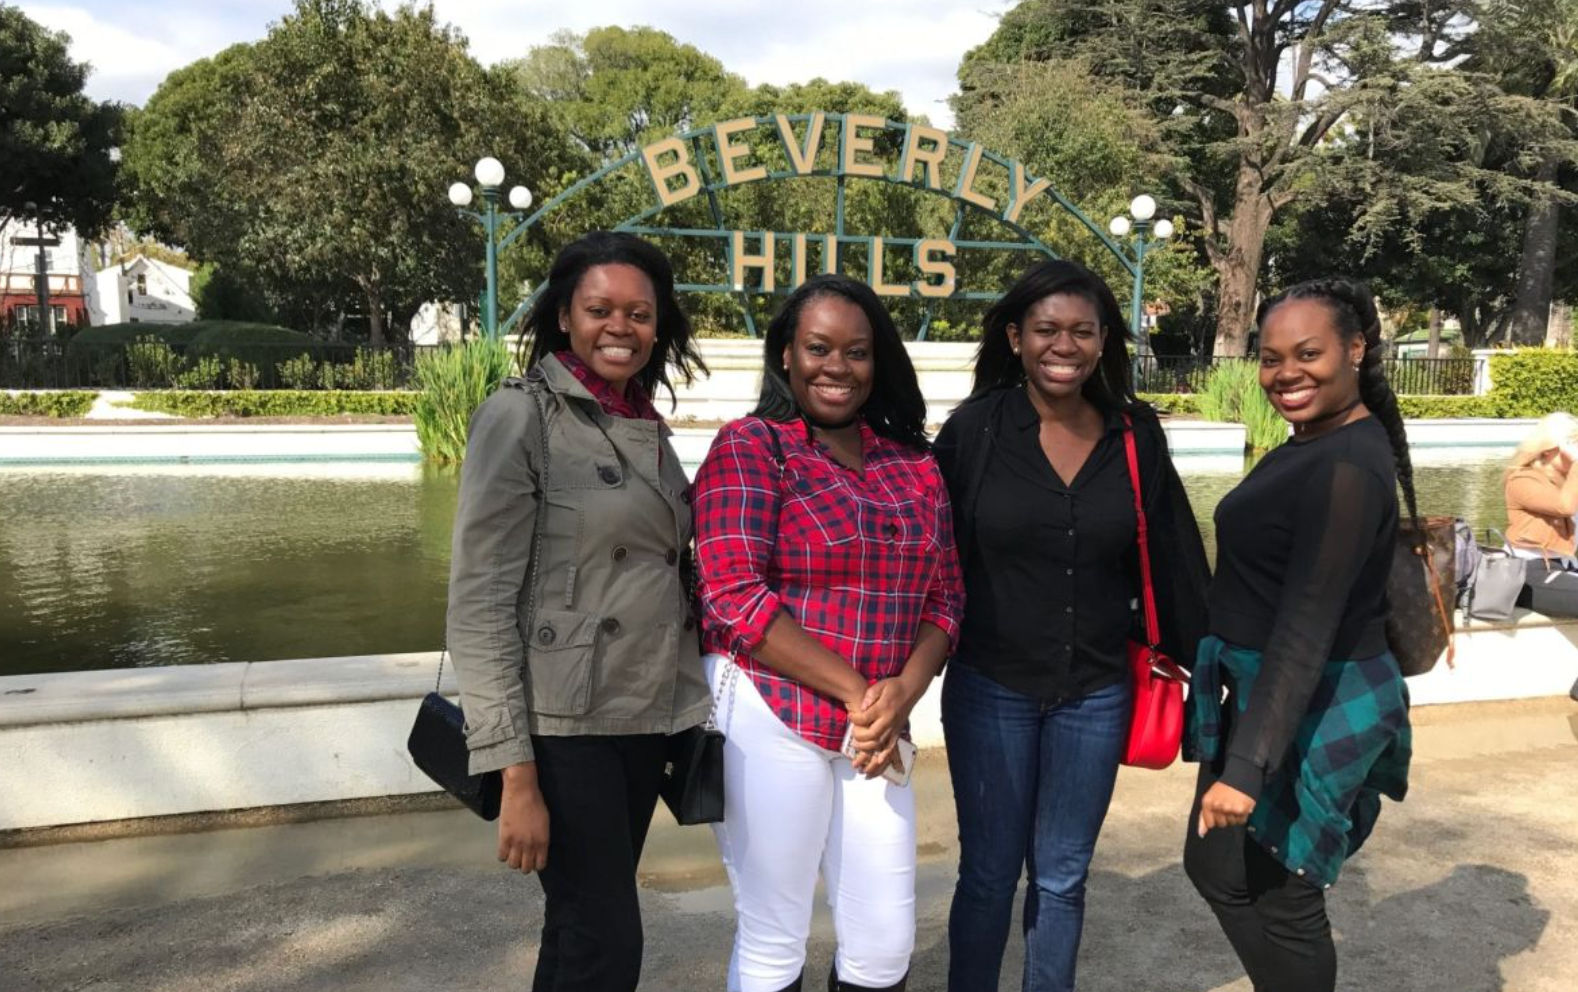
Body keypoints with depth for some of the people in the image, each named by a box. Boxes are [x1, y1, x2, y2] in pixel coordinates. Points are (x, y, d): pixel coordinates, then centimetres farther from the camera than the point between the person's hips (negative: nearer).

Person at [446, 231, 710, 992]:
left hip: (643, 721, 6)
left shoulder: (648, 429, 10)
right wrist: (515, 773, -19)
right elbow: (478, 601, -15)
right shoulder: (520, 417, -10)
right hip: (562, 726, -6)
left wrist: (686, 715, 12)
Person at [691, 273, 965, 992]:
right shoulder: (749, 447, -6)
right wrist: (857, 690, -15)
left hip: (876, 727, 5)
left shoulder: (913, 464, 10)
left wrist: (903, 691, -11)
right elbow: (735, 596, -16)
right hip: (770, 718, -5)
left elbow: (944, 596, 9)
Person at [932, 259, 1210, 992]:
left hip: (1097, 694, 2)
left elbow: (1173, 559, 4)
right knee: (989, 875, 11)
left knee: (1061, 879, 15)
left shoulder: (1137, 435, -1)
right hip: (989, 689, -2)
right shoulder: (974, 429, -8)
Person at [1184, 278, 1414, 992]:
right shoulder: (1316, 443, 8)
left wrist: (1247, 766, -30)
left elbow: (1307, 627, -28)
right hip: (1268, 692, 10)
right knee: (1216, 866, 21)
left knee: (1282, 897, 7)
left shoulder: (1347, 466, -23)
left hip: (1316, 712, -10)